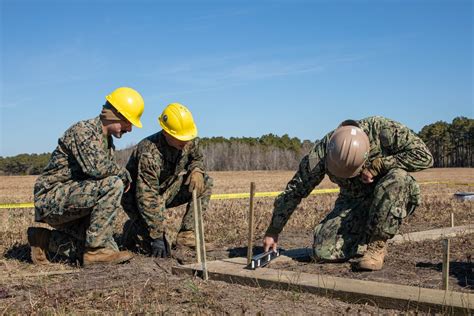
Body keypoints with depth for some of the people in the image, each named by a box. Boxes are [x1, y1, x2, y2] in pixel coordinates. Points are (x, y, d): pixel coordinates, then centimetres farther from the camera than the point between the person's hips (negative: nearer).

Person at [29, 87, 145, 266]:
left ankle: (46, 240, 14)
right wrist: (124, 174, -15)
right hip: (51, 197, -9)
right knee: (113, 184, -27)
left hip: (71, 204, 9)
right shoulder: (83, 130, -15)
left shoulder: (107, 140, 14)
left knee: (109, 249, 0)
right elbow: (96, 167, -31)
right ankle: (95, 251, -20)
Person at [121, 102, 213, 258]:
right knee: (161, 248, -22)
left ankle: (185, 232, -3)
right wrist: (157, 236, -32)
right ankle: (133, 230, 11)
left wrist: (196, 170, -15)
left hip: (168, 193, 7)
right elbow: (147, 199, -32)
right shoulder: (148, 153, -33)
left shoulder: (191, 142, -12)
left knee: (204, 182, -11)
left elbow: (197, 159, 12)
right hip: (138, 200, -7)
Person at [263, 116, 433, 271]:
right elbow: (294, 190, -11)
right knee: (323, 252, -21)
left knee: (398, 179, -37)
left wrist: (378, 165, -29)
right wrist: (273, 231, -8)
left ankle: (377, 244, -18)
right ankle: (365, 240, 10)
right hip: (353, 202, 1)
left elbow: (424, 156, -24)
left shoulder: (382, 129, -27)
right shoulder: (322, 151, -20)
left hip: (392, 200, -1)